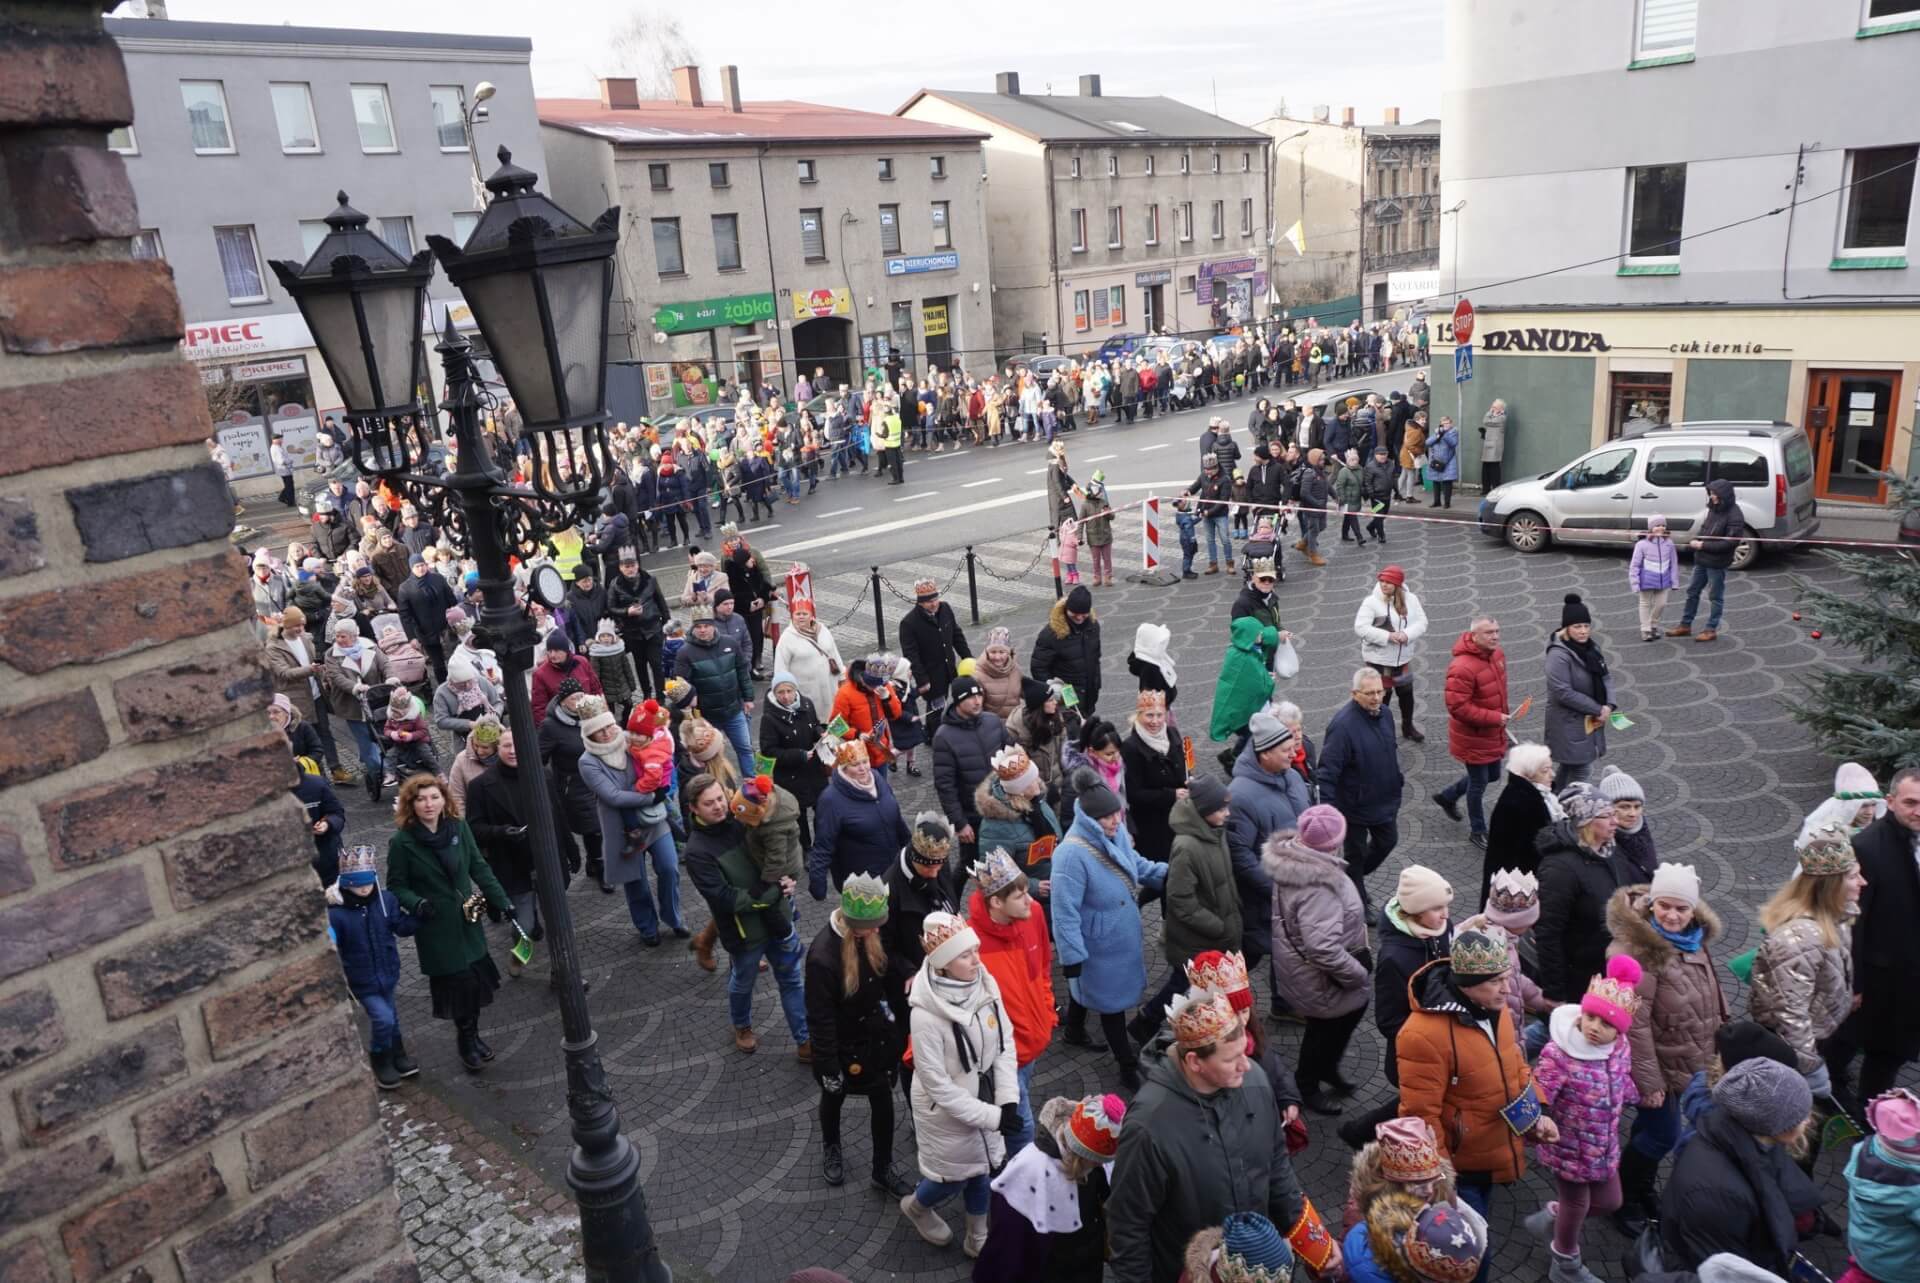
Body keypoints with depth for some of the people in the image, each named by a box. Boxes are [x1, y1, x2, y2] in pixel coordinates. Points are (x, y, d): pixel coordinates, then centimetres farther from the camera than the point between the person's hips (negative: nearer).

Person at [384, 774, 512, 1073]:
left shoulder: (458, 828, -2)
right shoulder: (402, 841, -12)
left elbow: (479, 867, 5)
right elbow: (396, 886, -5)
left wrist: (500, 900, 3)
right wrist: (416, 904, -23)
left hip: (469, 920, 4)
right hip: (436, 926, -4)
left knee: (478, 977, 9)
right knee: (459, 982, 0)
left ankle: (472, 1035, 33)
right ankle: (467, 1041, 24)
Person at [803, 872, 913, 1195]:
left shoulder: (870, 936, -16)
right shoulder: (823, 956, -35)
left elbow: (888, 979, 2)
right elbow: (820, 1020, -25)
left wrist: (898, 1023, 7)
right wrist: (829, 1067, -17)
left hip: (875, 1037, 4)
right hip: (842, 1045, -4)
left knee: (883, 1099, 11)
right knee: (834, 1096, 23)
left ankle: (883, 1169, 33)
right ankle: (830, 1148, 53)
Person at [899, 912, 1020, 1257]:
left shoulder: (986, 985, -16)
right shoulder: (926, 1014, -31)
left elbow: (1005, 1043, -6)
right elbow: (938, 1085, -24)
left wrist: (1007, 1100, -16)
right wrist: (992, 1116, -23)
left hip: (985, 1100, 5)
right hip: (946, 1110, -5)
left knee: (982, 1168, 21)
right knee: (954, 1177, 16)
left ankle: (977, 1239, 48)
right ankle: (916, 1206, 49)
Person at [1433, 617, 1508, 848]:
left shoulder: (1497, 655, -2)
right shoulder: (1462, 668, -30)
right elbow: (1457, 707, -31)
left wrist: (1503, 716, 15)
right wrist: (1494, 718, -27)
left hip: (1494, 734, 8)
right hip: (1473, 738, -8)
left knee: (1491, 775, 23)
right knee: (1479, 783, 8)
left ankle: (1447, 797, 43)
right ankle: (1478, 831, 28)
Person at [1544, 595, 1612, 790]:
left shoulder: (1590, 647, 4)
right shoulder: (1559, 655, -22)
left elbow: (1603, 678, 9)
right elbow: (1564, 693, -25)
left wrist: (1609, 705, -9)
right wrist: (1598, 709, -19)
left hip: (1590, 720, 8)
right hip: (1569, 723, -8)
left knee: (1569, 765, 19)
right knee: (1582, 769, -2)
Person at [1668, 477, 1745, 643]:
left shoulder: (1734, 516, -19)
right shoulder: (1714, 508, 4)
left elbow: (1730, 542, -22)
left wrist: (1704, 545, -21)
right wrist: (1696, 539, -3)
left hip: (1717, 563, -8)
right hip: (1701, 559, 8)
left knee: (1716, 596, 7)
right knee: (1692, 591, 15)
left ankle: (1711, 629, 17)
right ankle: (1685, 625, 26)